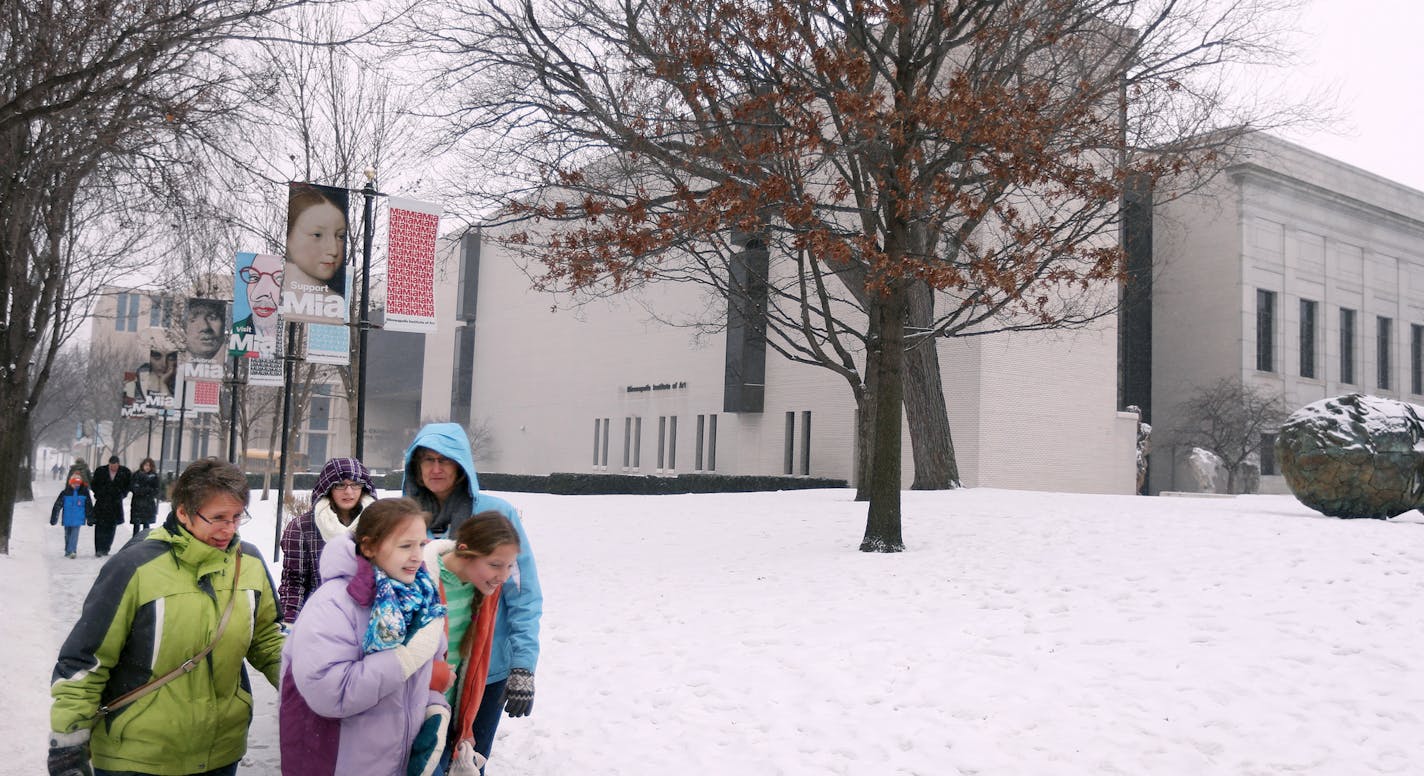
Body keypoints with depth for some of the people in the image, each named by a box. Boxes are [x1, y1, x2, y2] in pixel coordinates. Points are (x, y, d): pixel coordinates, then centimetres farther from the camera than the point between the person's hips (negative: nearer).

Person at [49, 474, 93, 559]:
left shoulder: (84, 493, 1)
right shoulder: (65, 493, -1)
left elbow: (89, 507, 7)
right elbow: (57, 506, 3)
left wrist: (90, 519, 8)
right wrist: (53, 518, 3)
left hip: (78, 519, -2)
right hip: (67, 519, 2)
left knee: (74, 535, -11)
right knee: (67, 535, 12)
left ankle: (72, 551, -16)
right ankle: (67, 551, 25)